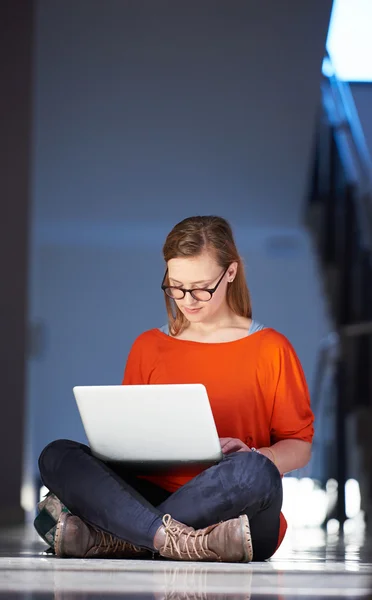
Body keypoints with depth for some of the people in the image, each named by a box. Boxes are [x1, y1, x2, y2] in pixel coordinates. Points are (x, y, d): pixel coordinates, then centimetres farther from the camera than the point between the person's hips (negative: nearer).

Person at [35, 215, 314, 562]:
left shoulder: (269, 349, 7)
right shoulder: (148, 347, 17)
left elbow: (299, 446, 7)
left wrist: (253, 456, -14)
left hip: (229, 505, -3)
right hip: (154, 491, 3)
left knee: (255, 472, -38)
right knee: (56, 456, -20)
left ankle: (111, 539, -32)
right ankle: (183, 543, -39)